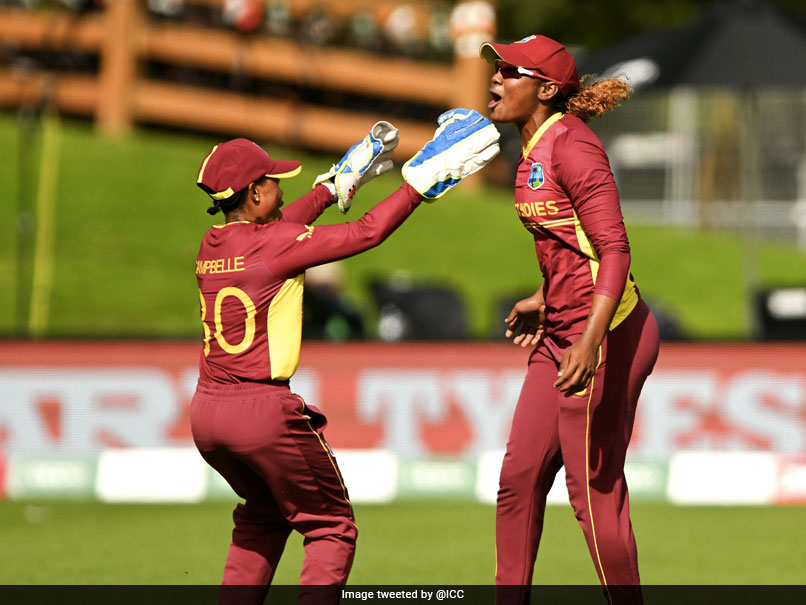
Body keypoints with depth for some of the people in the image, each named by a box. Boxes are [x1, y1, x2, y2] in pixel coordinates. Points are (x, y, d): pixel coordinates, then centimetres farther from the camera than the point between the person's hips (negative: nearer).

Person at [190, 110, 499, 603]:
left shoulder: (212, 245, 8)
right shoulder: (273, 245, -12)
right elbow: (366, 233, -11)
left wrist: (337, 184, 32)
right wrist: (420, 182, -3)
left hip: (205, 415, 7)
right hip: (263, 412, -7)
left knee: (263, 516, 30)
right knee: (332, 528, 8)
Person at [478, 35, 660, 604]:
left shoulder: (571, 145, -16)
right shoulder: (535, 151, 12)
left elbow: (615, 252, -22)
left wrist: (590, 343, -32)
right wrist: (543, 300, 35)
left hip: (608, 333, -10)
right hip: (562, 335, 10)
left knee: (596, 492, -5)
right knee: (519, 477, 12)